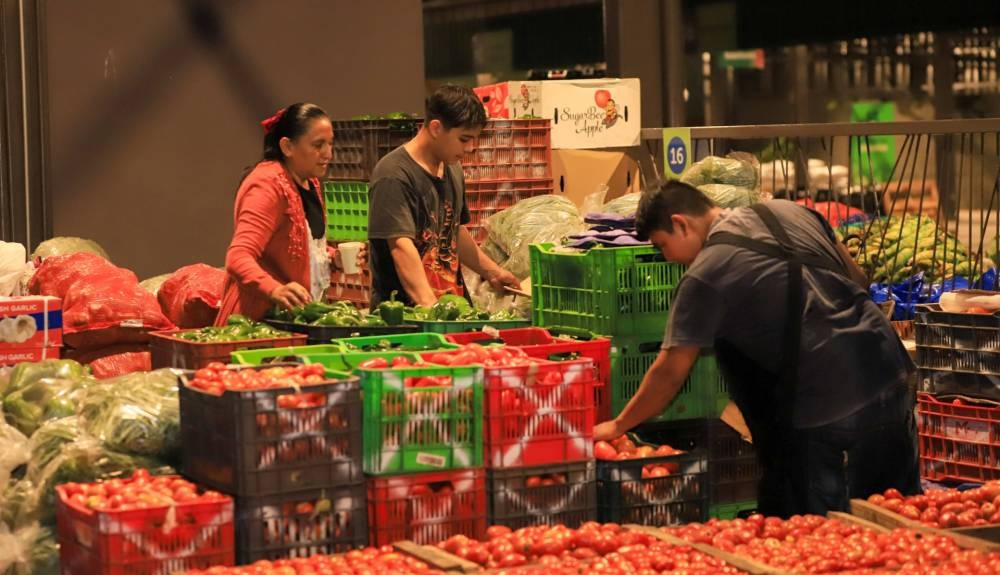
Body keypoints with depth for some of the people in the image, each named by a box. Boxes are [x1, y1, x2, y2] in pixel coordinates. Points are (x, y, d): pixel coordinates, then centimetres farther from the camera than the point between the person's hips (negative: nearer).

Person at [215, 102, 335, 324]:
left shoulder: (310, 183, 11)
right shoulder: (268, 184, -18)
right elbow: (238, 258, -30)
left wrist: (332, 256, 8)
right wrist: (275, 290, -47)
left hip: (293, 316, 9)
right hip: (259, 318, -9)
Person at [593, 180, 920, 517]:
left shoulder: (705, 276, -8)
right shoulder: (790, 212, 11)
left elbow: (671, 372, -3)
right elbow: (858, 278, 19)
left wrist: (618, 425, 10)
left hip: (820, 411, -7)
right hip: (890, 381, 7)